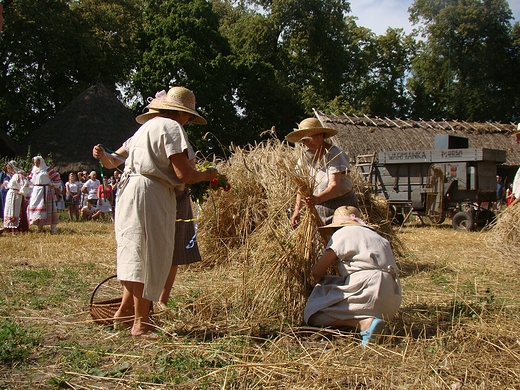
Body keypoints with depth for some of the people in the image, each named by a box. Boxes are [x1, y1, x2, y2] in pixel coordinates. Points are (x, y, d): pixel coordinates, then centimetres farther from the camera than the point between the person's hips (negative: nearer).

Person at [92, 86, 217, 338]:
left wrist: (103, 157, -1)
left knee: (139, 256, 18)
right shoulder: (171, 127, -6)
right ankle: (141, 324, 1)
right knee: (149, 258, -4)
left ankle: (125, 311, 26)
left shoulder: (146, 127, 23)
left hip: (130, 190, 10)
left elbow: (114, 160, 19)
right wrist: (207, 175, 3)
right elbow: (184, 175, -14)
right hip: (151, 194, -10)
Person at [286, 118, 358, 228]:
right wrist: (297, 210, -8)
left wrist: (318, 199, -44)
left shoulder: (334, 154, -15)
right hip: (319, 208, 5)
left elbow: (334, 186, -26)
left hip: (342, 206, -5)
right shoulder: (306, 157, 3)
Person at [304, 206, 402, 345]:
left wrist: (318, 284, 26)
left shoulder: (343, 234, 3)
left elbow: (316, 272, 1)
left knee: (314, 314, -2)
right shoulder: (376, 236, 27)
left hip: (368, 290, -9)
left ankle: (365, 323, -21)